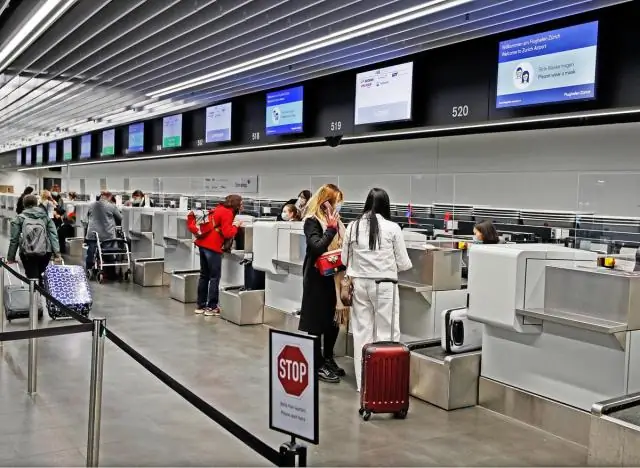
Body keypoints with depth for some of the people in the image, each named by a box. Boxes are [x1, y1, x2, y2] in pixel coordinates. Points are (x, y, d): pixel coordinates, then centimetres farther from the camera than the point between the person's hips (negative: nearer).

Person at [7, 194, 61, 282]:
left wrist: (11, 257, 9)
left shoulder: (19, 218, 9)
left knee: (33, 277, -1)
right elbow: (53, 235, 4)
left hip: (27, 253, -2)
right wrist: (57, 252, -2)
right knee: (41, 276, 20)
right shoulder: (46, 217, 15)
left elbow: (14, 239, 4)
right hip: (45, 252, 3)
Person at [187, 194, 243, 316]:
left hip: (203, 244, 9)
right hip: (212, 247, -9)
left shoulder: (219, 209, 16)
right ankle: (212, 307, 3)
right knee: (214, 277, 0)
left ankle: (201, 305, 21)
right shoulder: (227, 213, -10)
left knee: (204, 275, 15)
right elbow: (227, 233, -14)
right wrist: (235, 225, -2)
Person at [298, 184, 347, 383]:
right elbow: (317, 247, -24)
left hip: (333, 277, 8)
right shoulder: (312, 221, -12)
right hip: (317, 278, -7)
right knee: (315, 320, 3)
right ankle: (318, 365, 12)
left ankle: (328, 359, 29)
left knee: (333, 320, 14)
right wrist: (331, 229, -21)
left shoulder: (334, 219, 9)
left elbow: (342, 245, 15)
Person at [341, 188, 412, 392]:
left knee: (362, 331, 10)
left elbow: (345, 259, 7)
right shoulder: (392, 228, -8)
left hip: (359, 283, 3)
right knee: (387, 333, 6)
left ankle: (363, 382, 18)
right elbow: (403, 263, -1)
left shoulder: (353, 226, -1)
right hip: (384, 285, -3)